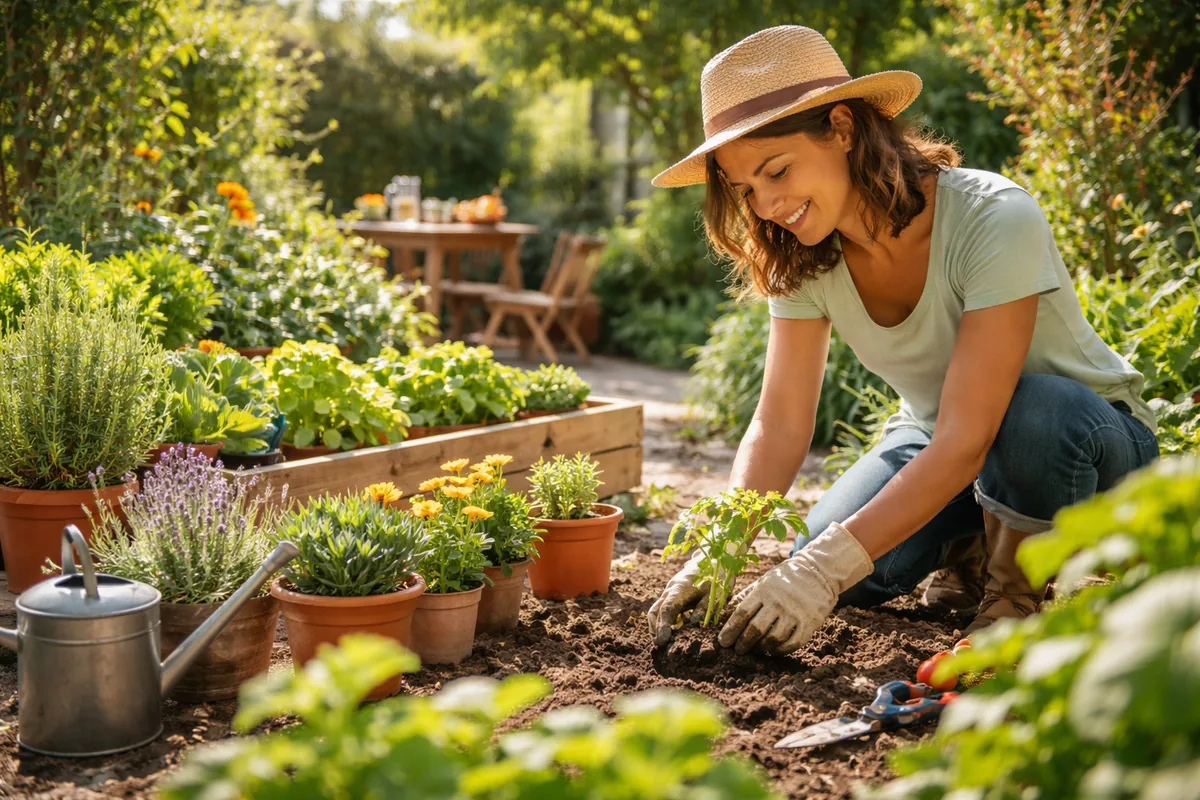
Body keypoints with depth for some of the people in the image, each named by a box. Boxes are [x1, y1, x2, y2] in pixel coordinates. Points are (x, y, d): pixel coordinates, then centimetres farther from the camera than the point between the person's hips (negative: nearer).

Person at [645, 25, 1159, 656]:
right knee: (836, 575, -22)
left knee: (1037, 412, -40)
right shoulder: (801, 260, -13)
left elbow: (967, 440, -36)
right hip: (935, 441, 5)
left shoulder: (995, 221, -32)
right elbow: (779, 426, -15)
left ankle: (1014, 592, -10)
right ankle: (968, 539, 10)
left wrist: (829, 564, -44)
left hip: (1088, 436, -4)